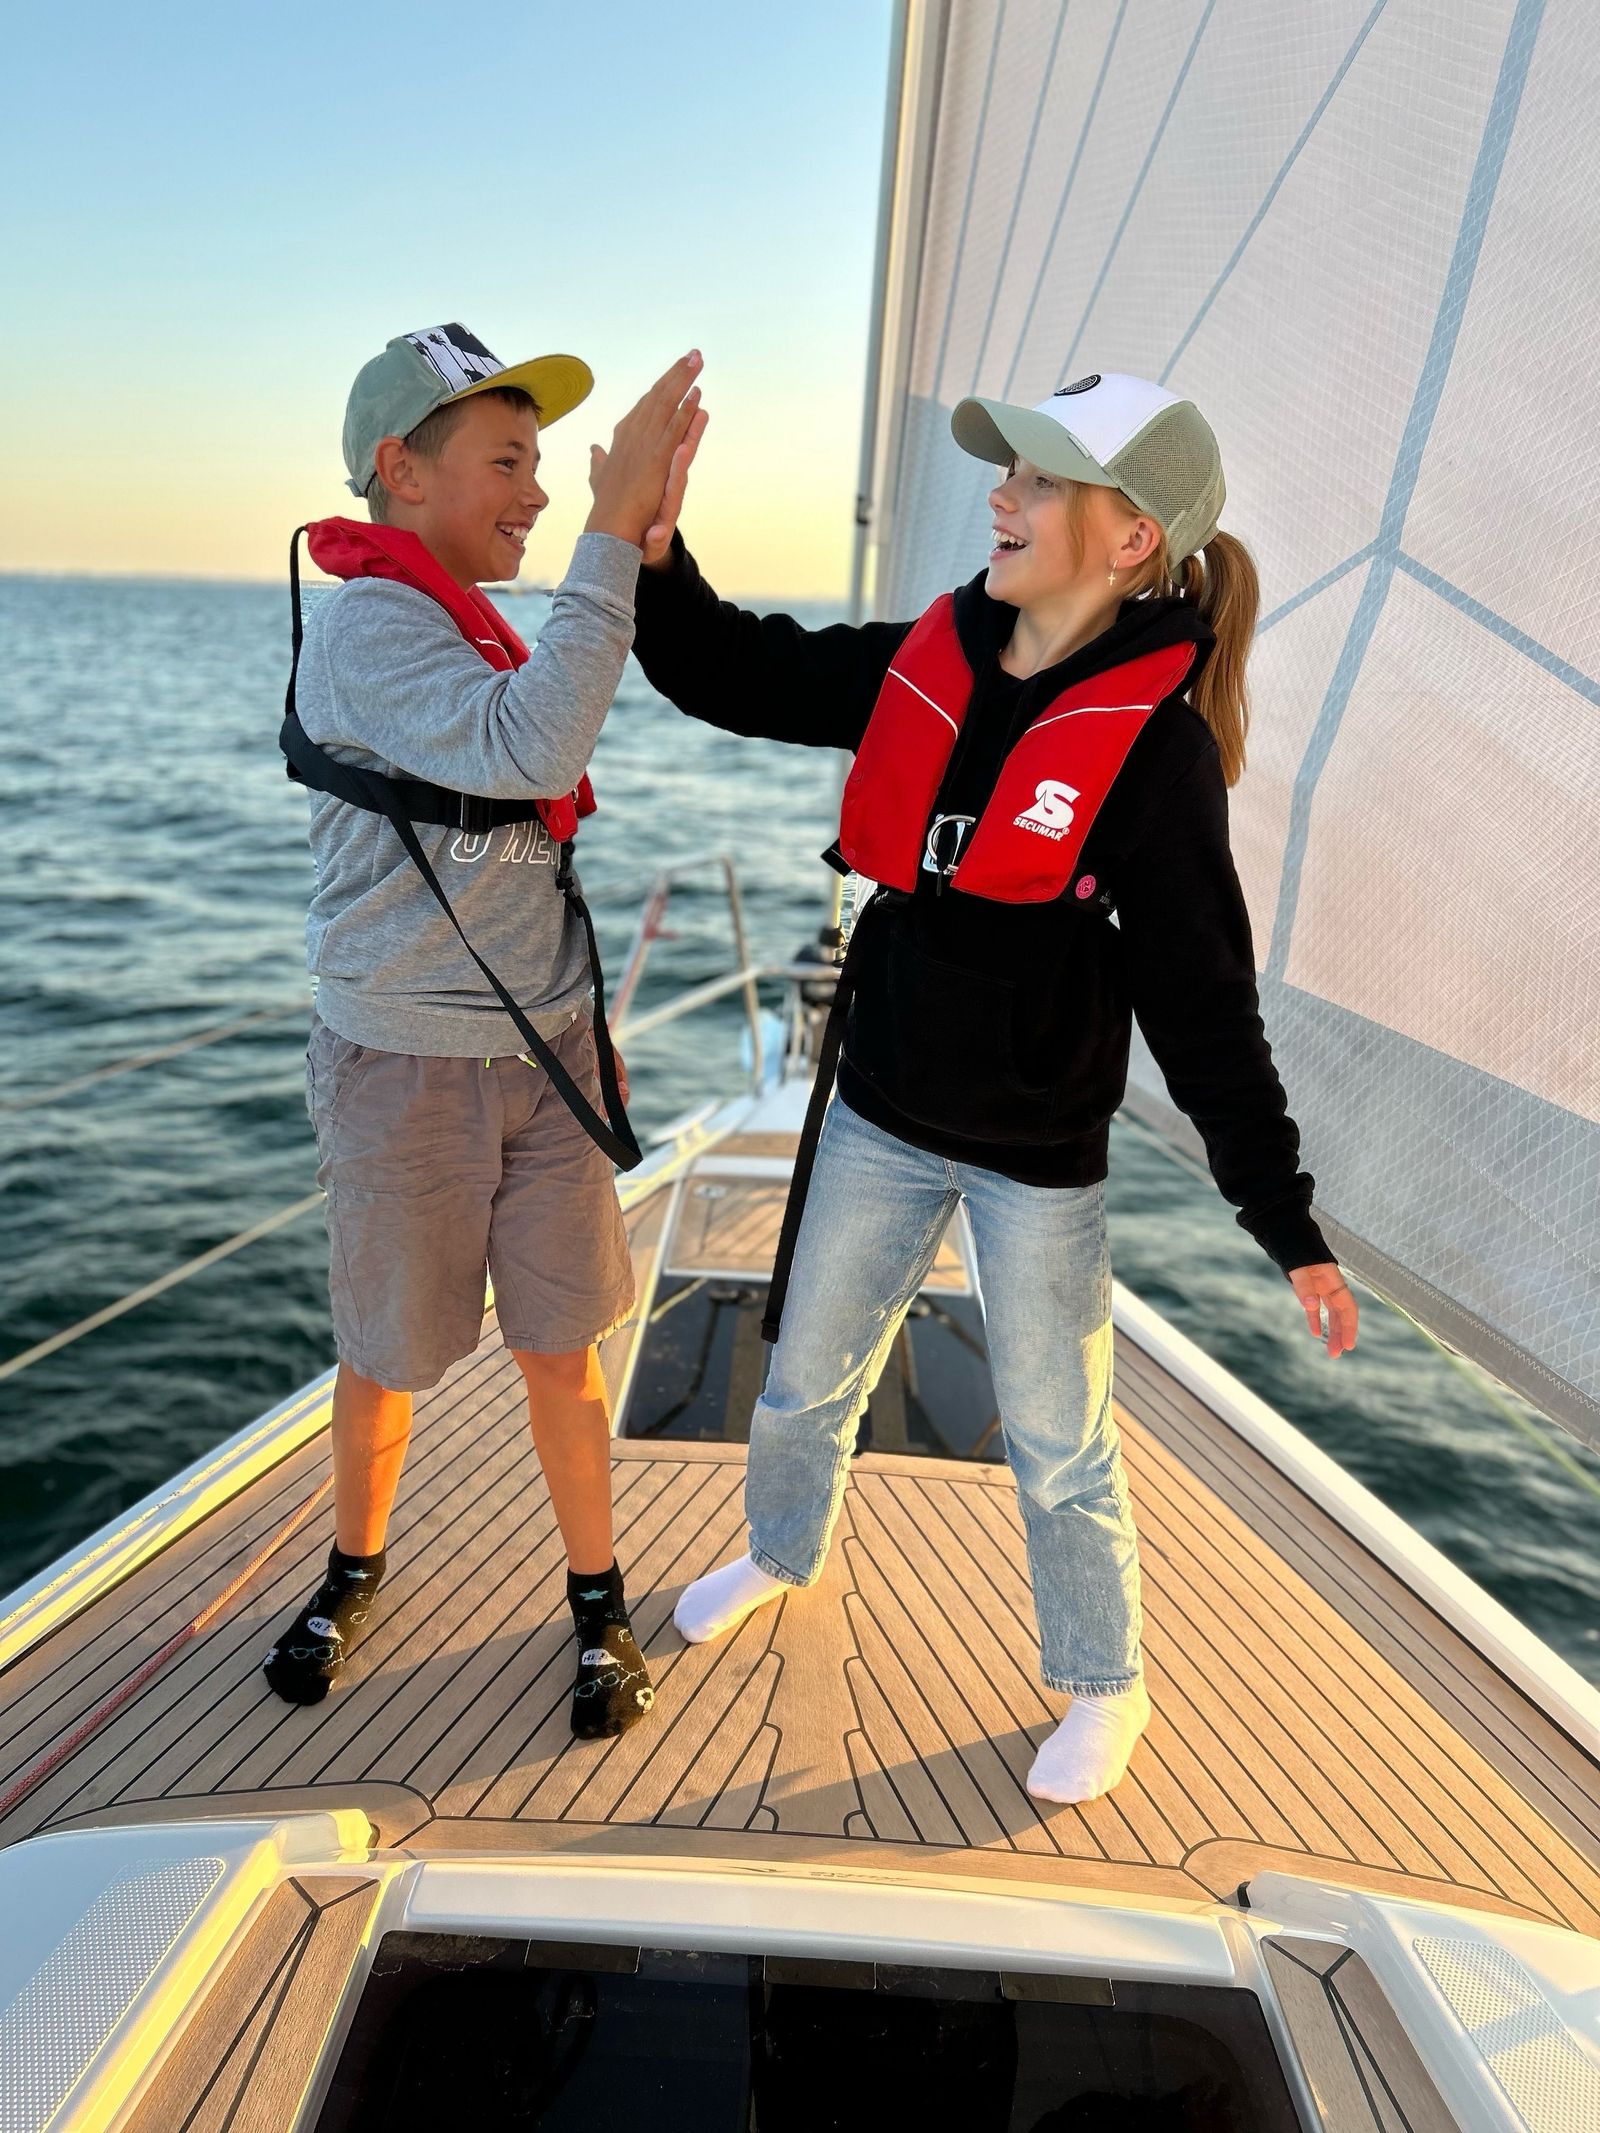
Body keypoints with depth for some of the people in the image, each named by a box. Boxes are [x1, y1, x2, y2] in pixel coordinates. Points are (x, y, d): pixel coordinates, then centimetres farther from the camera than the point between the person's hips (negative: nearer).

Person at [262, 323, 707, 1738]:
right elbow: (531, 748, -33)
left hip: (542, 1058, 6)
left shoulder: (470, 629, 9)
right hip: (405, 1073, -6)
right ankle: (356, 1570, 40)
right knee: (386, 1360, 13)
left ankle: (599, 1603, 28)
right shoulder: (366, 623, -16)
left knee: (562, 1348, 11)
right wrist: (615, 534, -30)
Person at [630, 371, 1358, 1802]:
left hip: (1038, 1157, -5)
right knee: (807, 1382, 22)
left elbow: (1203, 1003, -15)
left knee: (1058, 1451, 11)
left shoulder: (1156, 743, -17)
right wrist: (651, 549, -12)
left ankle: (1105, 1688, 38)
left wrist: (1285, 1222, -13)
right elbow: (734, 677, 5)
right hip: (882, 1116, 5)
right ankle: (783, 1555, 52)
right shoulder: (927, 664, -3)